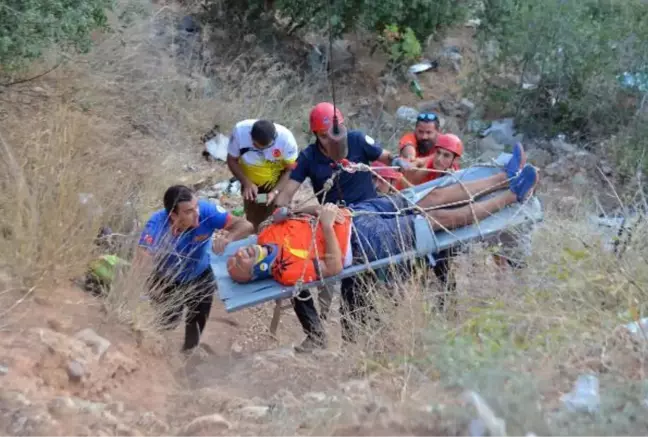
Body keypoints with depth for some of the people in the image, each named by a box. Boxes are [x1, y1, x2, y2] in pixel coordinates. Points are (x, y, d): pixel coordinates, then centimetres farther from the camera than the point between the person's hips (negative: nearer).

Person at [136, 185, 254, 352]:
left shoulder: (206, 210, -33)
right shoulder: (157, 223, -38)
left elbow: (246, 226, -31)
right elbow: (141, 263, -48)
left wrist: (228, 238, -51)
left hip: (201, 277, 2)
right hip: (167, 281, -2)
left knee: (199, 319, 7)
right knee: (169, 319, -10)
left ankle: (190, 350, 41)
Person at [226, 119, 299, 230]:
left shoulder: (286, 138, -32)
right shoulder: (240, 131, -30)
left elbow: (290, 170, -19)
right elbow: (232, 160, -14)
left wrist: (275, 192, -33)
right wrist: (247, 183, -27)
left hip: (278, 184, -1)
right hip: (252, 184, 1)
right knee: (253, 223, 13)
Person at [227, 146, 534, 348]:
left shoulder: (268, 236, -2)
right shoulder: (287, 270, -24)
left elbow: (298, 215, 12)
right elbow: (333, 268, -29)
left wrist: (318, 210, -8)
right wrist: (327, 225, -31)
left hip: (356, 212, 7)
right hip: (365, 240, -7)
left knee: (435, 199, 4)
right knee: (443, 218, -6)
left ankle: (506, 178, 14)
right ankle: (514, 195, 8)